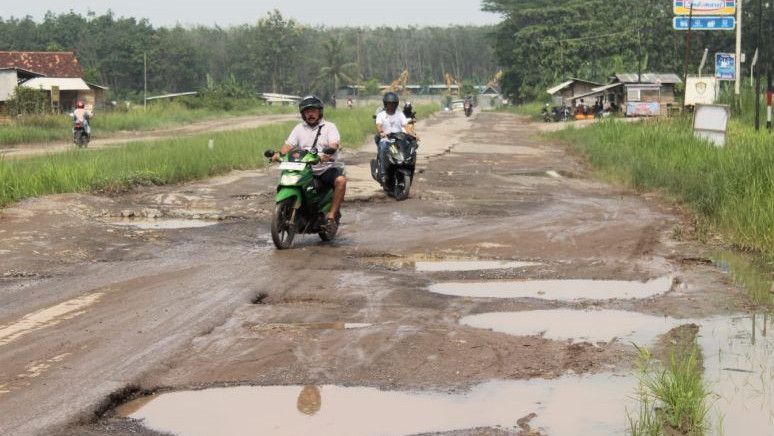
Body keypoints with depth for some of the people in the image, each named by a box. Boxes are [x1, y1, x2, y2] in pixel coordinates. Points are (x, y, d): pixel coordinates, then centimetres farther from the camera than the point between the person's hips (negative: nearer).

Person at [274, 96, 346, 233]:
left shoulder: (329, 127, 5)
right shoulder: (299, 128, 16)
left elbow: (334, 145, -12)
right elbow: (288, 145, 4)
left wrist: (325, 155, -35)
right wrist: (280, 154, -19)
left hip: (327, 168, -3)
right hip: (305, 170, 3)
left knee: (341, 180, -33)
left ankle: (331, 216, -27)